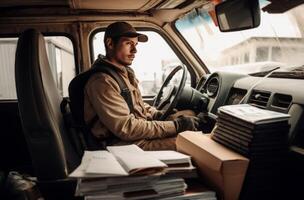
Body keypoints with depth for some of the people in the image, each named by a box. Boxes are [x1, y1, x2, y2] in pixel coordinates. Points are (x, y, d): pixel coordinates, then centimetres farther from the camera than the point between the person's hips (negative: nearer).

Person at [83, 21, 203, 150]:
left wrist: (161, 115, 2)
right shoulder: (102, 81, -18)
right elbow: (126, 128, -23)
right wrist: (176, 126, -22)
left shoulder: (125, 72, 12)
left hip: (139, 132, 9)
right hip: (125, 143, -9)